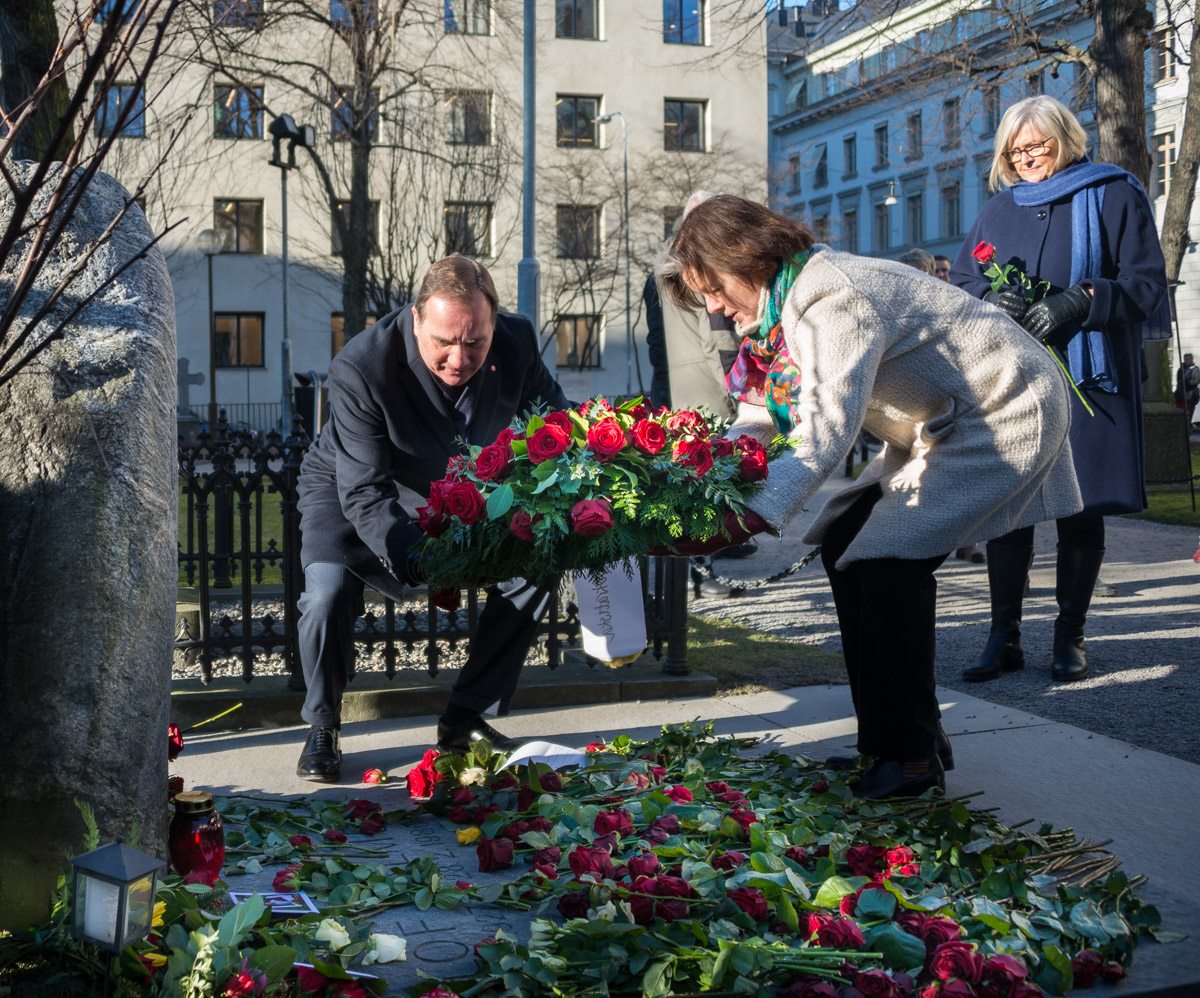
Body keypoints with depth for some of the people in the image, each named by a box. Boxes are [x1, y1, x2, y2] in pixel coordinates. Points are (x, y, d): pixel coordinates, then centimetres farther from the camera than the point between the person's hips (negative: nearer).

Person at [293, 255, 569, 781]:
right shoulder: (360, 366, -35)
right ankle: (322, 729, -1)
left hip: (462, 493, 4)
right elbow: (365, 491, -35)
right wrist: (413, 557, -52)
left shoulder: (517, 344, -23)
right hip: (350, 488, -4)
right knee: (329, 590, -28)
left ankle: (463, 719, 6)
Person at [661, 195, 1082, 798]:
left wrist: (751, 517, -45)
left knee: (890, 558, -20)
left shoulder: (832, 300, -28)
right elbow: (759, 418, 6)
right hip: (938, 430, 10)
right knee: (842, 545, 4)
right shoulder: (784, 306, 4)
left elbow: (828, 430, -37)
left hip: (1005, 416, -10)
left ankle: (912, 754, -11)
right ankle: (893, 734, 10)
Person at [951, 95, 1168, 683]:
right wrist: (990, 301, -9)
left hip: (1085, 381, -3)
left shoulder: (1113, 196, 3)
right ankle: (1004, 639, 7)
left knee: (1080, 510, 1)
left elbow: (1147, 284, -3)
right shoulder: (997, 211, 17)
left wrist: (1078, 302, -19)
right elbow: (958, 283, 15)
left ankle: (1070, 636, 12)